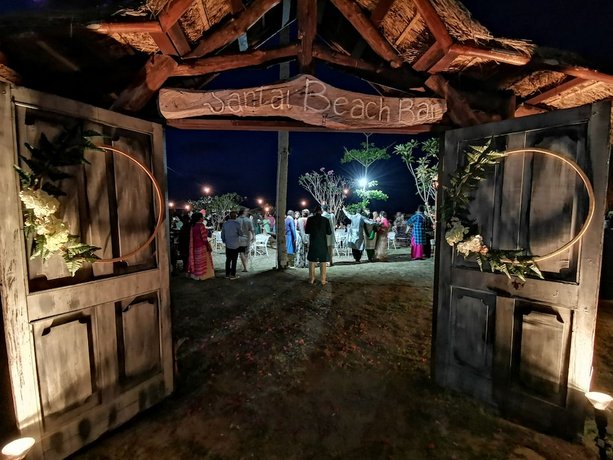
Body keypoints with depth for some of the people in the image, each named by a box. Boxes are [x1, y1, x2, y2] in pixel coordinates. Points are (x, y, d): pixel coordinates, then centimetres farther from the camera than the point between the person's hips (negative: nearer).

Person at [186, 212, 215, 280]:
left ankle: (196, 274, 22)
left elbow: (192, 238, 9)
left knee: (197, 261, 15)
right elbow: (204, 238, -18)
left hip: (195, 246, 7)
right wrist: (208, 247, -11)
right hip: (202, 246, -7)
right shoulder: (201, 225, -16)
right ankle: (202, 275, 10)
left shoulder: (193, 226, 6)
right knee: (202, 261, 3)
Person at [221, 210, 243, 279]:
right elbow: (241, 234, -7)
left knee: (228, 259, 13)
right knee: (234, 260, 4)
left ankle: (227, 274, 20)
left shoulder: (225, 224, 1)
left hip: (227, 245, 5)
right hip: (235, 245, -5)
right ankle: (233, 275, 9)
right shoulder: (237, 224, -15)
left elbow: (222, 234, 7)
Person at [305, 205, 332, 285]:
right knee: (323, 262, 6)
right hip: (323, 243, -1)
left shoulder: (310, 219, -5)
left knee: (312, 261, 11)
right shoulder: (325, 220, -5)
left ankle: (311, 279, 15)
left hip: (313, 243, 1)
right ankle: (323, 280, 7)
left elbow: (307, 231, 0)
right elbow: (329, 232, -3)